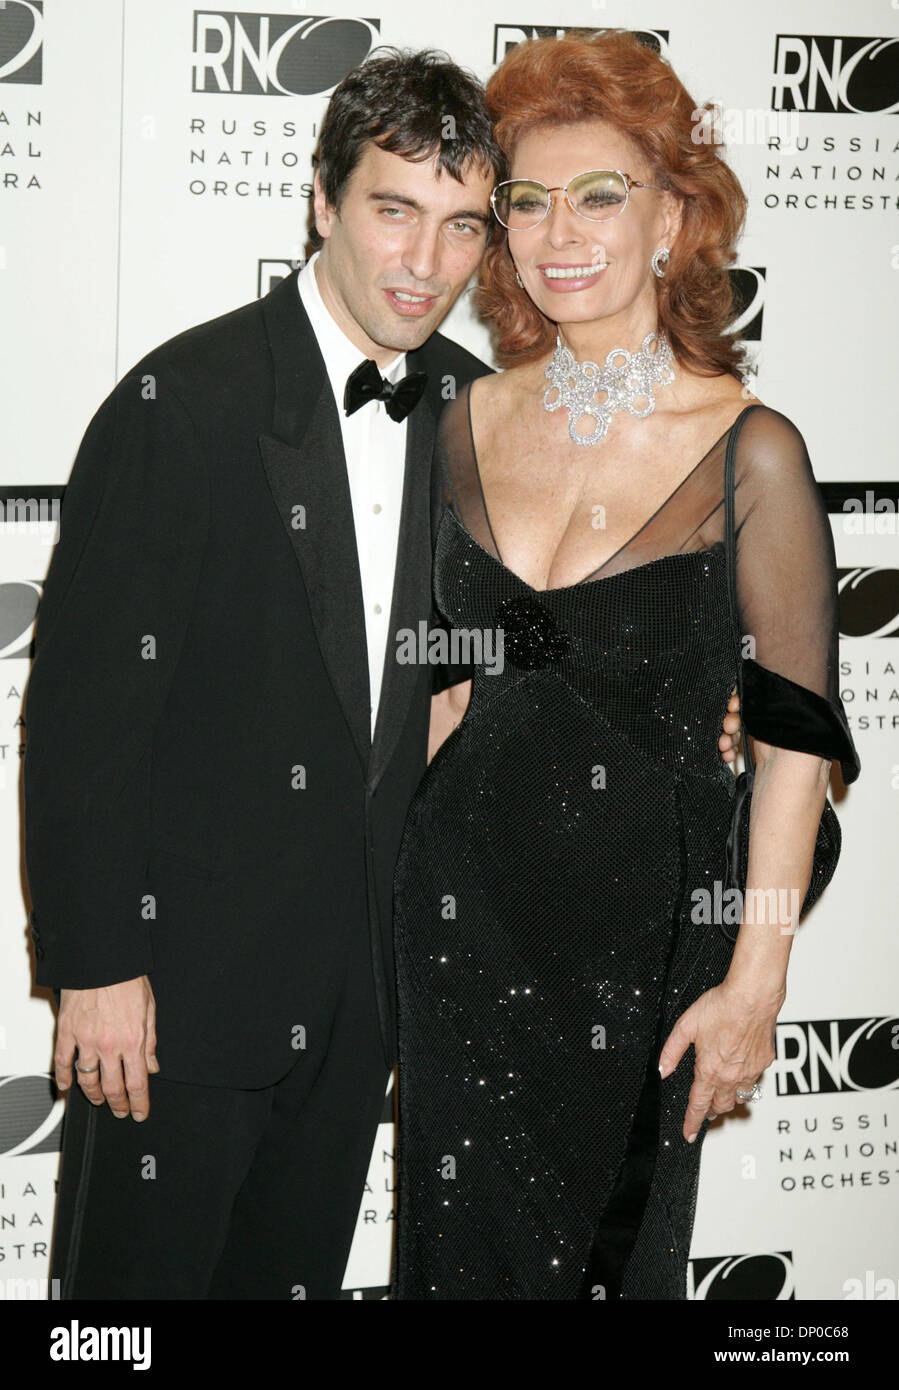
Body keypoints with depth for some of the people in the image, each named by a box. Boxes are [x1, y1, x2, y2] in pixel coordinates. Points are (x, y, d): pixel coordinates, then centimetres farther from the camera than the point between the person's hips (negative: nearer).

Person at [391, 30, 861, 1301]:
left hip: (640, 914, -4)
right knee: (464, 1235, 15)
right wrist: (397, 851, 10)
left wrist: (757, 978, -12)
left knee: (611, 1236, 13)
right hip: (461, 896, 4)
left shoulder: (750, 452, -13)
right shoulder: (471, 423, 0)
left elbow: (793, 734, -11)